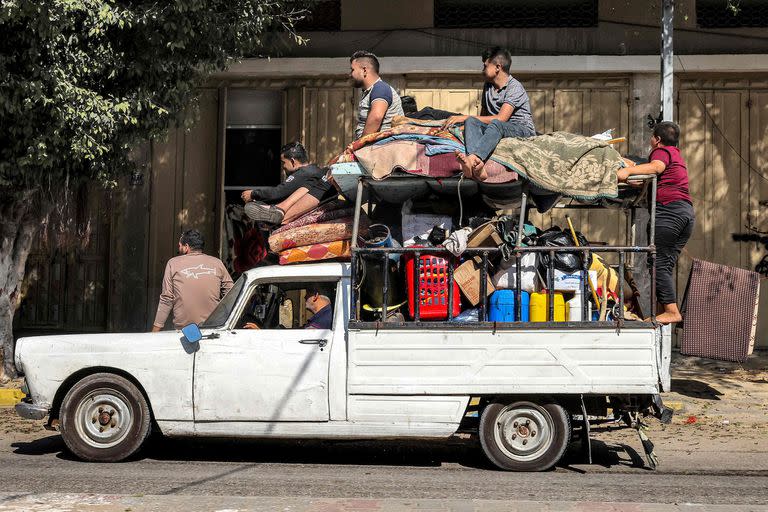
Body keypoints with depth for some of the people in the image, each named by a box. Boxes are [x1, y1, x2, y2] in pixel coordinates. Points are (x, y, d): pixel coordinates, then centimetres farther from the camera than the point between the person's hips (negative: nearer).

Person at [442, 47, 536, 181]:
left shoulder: (515, 87, -10)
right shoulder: (488, 86, 15)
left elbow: (500, 119, -20)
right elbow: (483, 116, 20)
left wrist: (465, 117, -19)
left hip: (523, 130, -6)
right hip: (497, 130, 6)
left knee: (495, 124, -38)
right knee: (471, 122, -23)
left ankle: (472, 158, -65)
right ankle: (477, 166, -52)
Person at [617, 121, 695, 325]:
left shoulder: (662, 151, 5)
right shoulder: (677, 156, 32)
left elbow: (657, 167, -19)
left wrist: (628, 170, -30)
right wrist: (632, 165, 43)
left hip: (669, 209, -9)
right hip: (687, 212, 9)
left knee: (658, 262, -12)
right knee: (667, 264, 7)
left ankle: (671, 310, -19)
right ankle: (664, 310, 2)